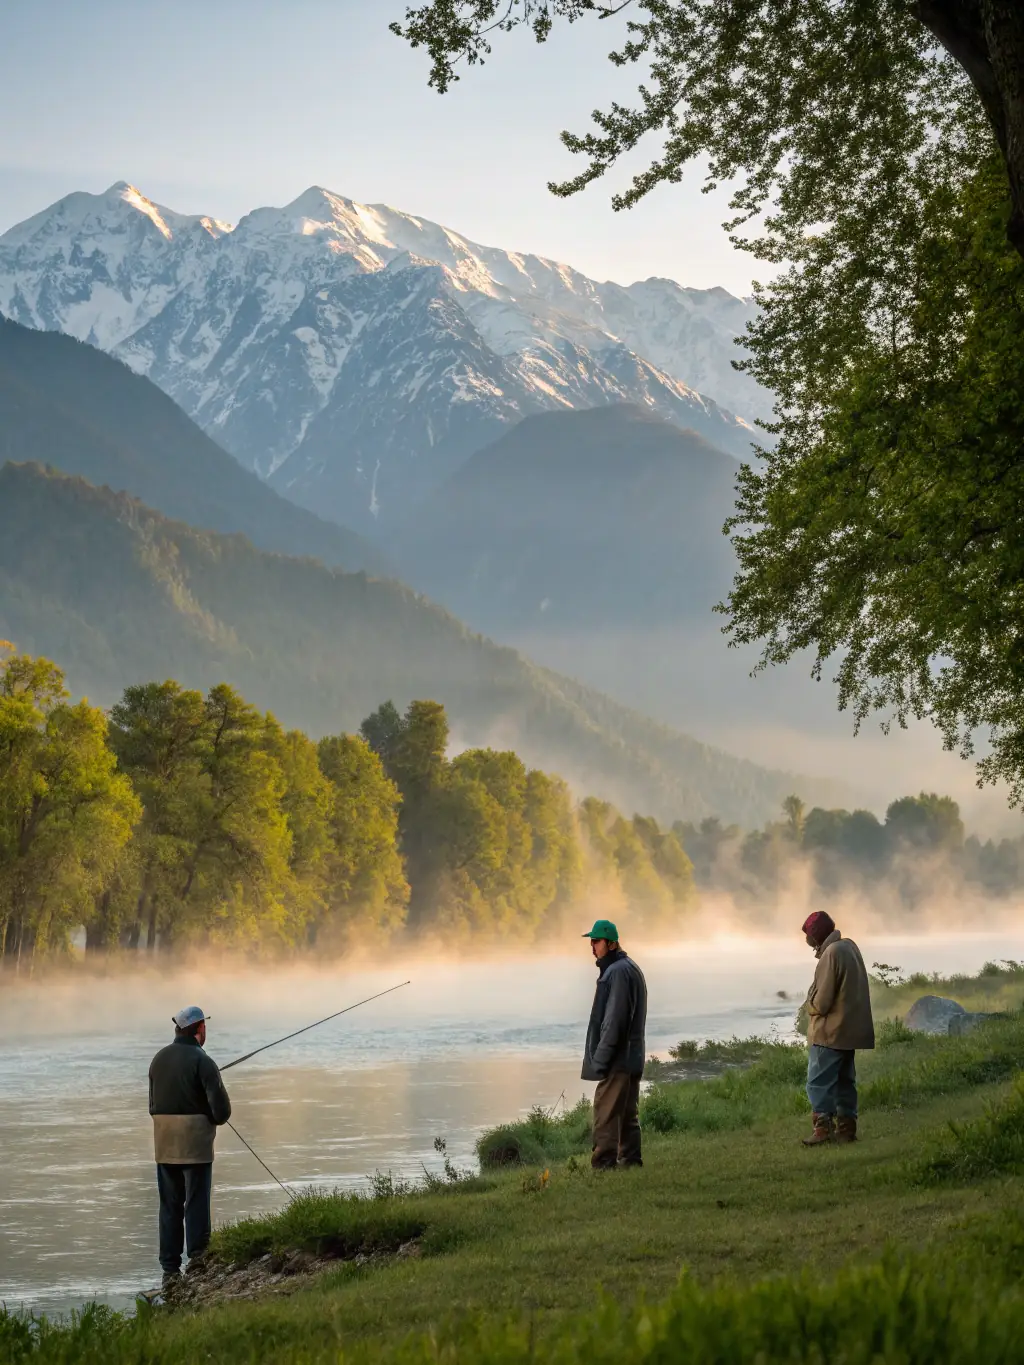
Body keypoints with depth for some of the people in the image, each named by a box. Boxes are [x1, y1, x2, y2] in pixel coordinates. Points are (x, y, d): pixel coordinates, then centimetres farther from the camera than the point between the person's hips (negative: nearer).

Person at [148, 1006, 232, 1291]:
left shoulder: (159, 1059, 8)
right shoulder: (201, 1061, -12)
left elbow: (154, 1103, 12)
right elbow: (221, 1109, -13)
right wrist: (215, 1119, 7)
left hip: (164, 1142, 5)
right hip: (195, 1141, -5)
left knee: (169, 1205, 9)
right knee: (196, 1202, 2)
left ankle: (170, 1271, 8)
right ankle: (197, 1257, -3)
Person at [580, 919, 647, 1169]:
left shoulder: (618, 971, -15)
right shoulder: (629, 968, 19)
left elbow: (614, 1020, -20)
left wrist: (600, 1058, -19)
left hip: (617, 1061, -11)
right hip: (631, 1060, 11)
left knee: (606, 1115, -10)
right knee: (627, 1115, 14)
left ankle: (603, 1166, -12)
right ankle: (630, 1163, 18)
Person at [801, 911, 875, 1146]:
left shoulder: (831, 953, -18)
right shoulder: (849, 946, 10)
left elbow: (821, 1002, -19)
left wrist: (810, 1001, 0)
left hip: (829, 1032, -9)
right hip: (851, 1029, 9)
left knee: (818, 1082, -5)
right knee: (845, 1081, 12)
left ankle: (824, 1128, -9)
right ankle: (846, 1127, 12)